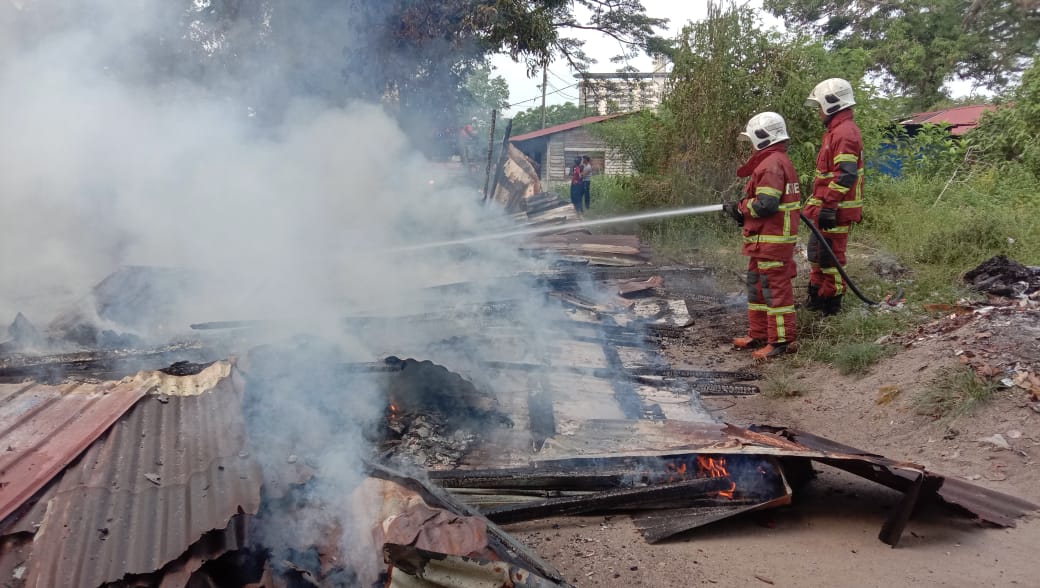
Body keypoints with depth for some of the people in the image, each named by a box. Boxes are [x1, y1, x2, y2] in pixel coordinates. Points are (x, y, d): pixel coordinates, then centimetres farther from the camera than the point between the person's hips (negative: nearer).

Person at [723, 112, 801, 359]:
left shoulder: (772, 164, -17)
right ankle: (759, 335, 27)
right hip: (765, 239, 11)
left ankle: (782, 340, 0)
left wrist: (739, 208, -9)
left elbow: (765, 205, -25)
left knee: (775, 288, -5)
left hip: (772, 240, -11)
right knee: (757, 286, 18)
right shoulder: (777, 161, 17)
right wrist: (742, 208, 10)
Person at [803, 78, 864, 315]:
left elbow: (845, 175, -25)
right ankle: (816, 298, 31)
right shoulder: (836, 131, 17)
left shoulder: (844, 133, -17)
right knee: (817, 252, 19)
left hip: (835, 210, -11)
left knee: (830, 256, -3)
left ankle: (831, 302, 6)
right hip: (827, 207, 11)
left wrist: (829, 206, -26)